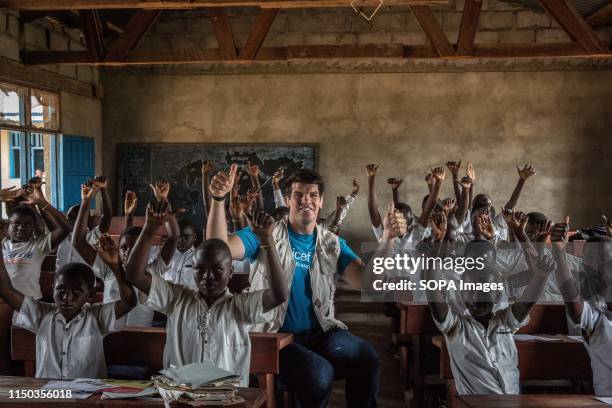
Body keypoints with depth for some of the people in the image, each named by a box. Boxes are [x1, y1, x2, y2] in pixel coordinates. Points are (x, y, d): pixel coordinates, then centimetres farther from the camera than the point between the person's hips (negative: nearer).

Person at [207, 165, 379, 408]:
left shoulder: (332, 243, 9)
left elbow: (365, 280, -4)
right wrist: (218, 198, -29)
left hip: (321, 332, 3)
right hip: (276, 335, -3)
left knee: (367, 359, -24)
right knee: (319, 373, -30)